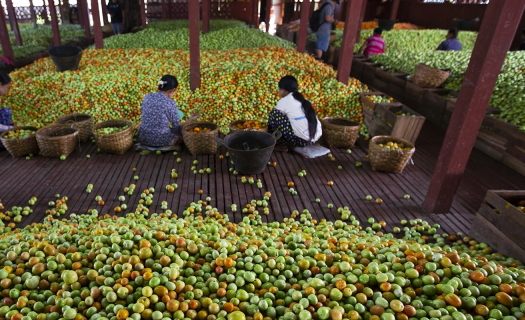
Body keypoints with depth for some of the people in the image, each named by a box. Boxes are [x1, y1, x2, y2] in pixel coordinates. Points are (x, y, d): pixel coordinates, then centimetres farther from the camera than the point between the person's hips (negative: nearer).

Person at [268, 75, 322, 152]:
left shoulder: (284, 101, -2)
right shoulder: (302, 99, 19)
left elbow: (276, 116, 9)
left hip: (301, 140, -8)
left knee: (274, 113, -3)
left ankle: (282, 145, 6)